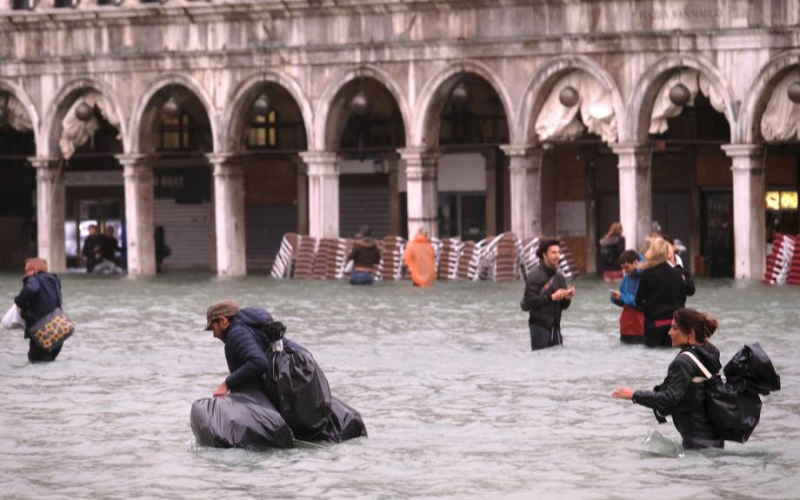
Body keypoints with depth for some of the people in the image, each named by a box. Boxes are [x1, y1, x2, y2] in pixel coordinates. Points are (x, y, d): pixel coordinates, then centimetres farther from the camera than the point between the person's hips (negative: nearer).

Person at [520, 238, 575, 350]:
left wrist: (567, 298, -6)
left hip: (555, 325, 6)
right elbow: (529, 301, -18)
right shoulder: (535, 276, -9)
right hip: (539, 325, -6)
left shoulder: (559, 276, 10)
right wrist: (552, 297, -20)